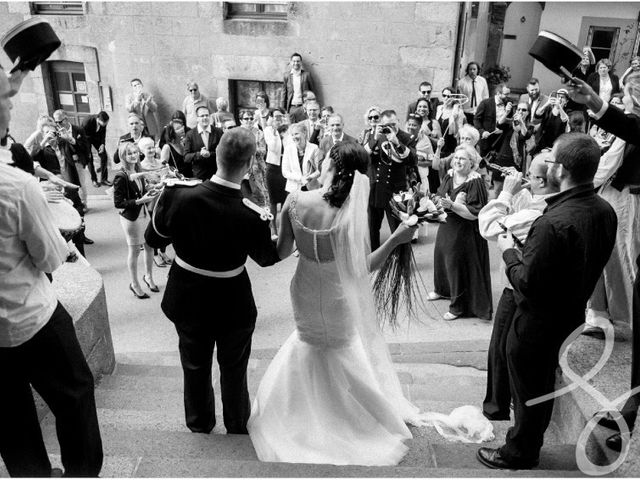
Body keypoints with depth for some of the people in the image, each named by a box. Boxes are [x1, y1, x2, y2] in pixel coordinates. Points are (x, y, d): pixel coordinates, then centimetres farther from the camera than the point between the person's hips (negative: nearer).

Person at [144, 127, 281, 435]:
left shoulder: (177, 194, -24)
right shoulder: (252, 216, -28)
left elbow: (153, 239, -6)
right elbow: (267, 258, -7)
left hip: (188, 302, 2)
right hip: (233, 306, -2)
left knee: (195, 368, 26)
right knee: (233, 370, 24)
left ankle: (199, 426, 49)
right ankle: (237, 428, 46)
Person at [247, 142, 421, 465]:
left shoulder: (295, 201, -21)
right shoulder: (351, 214, -27)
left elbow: (281, 252, -10)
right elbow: (361, 269, -20)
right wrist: (396, 239, -17)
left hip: (305, 295, 3)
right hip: (340, 301, -2)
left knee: (310, 347, 32)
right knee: (344, 352, 27)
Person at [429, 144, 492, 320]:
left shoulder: (475, 183, -19)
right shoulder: (449, 176, 2)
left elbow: (475, 213, -22)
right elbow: (439, 197, 13)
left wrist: (452, 205, -31)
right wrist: (441, 202, -8)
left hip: (465, 232, -7)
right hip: (446, 227, 7)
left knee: (459, 265, 1)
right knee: (442, 258, 19)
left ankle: (459, 306, 17)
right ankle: (443, 289, 45)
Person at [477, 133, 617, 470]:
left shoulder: (554, 223, -34)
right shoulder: (605, 210, -6)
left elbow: (527, 283, -28)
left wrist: (509, 252, -12)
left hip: (538, 319, -8)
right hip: (572, 311, 8)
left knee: (527, 388, 13)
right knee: (544, 379, 26)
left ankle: (520, 454, 35)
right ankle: (531, 440, 46)